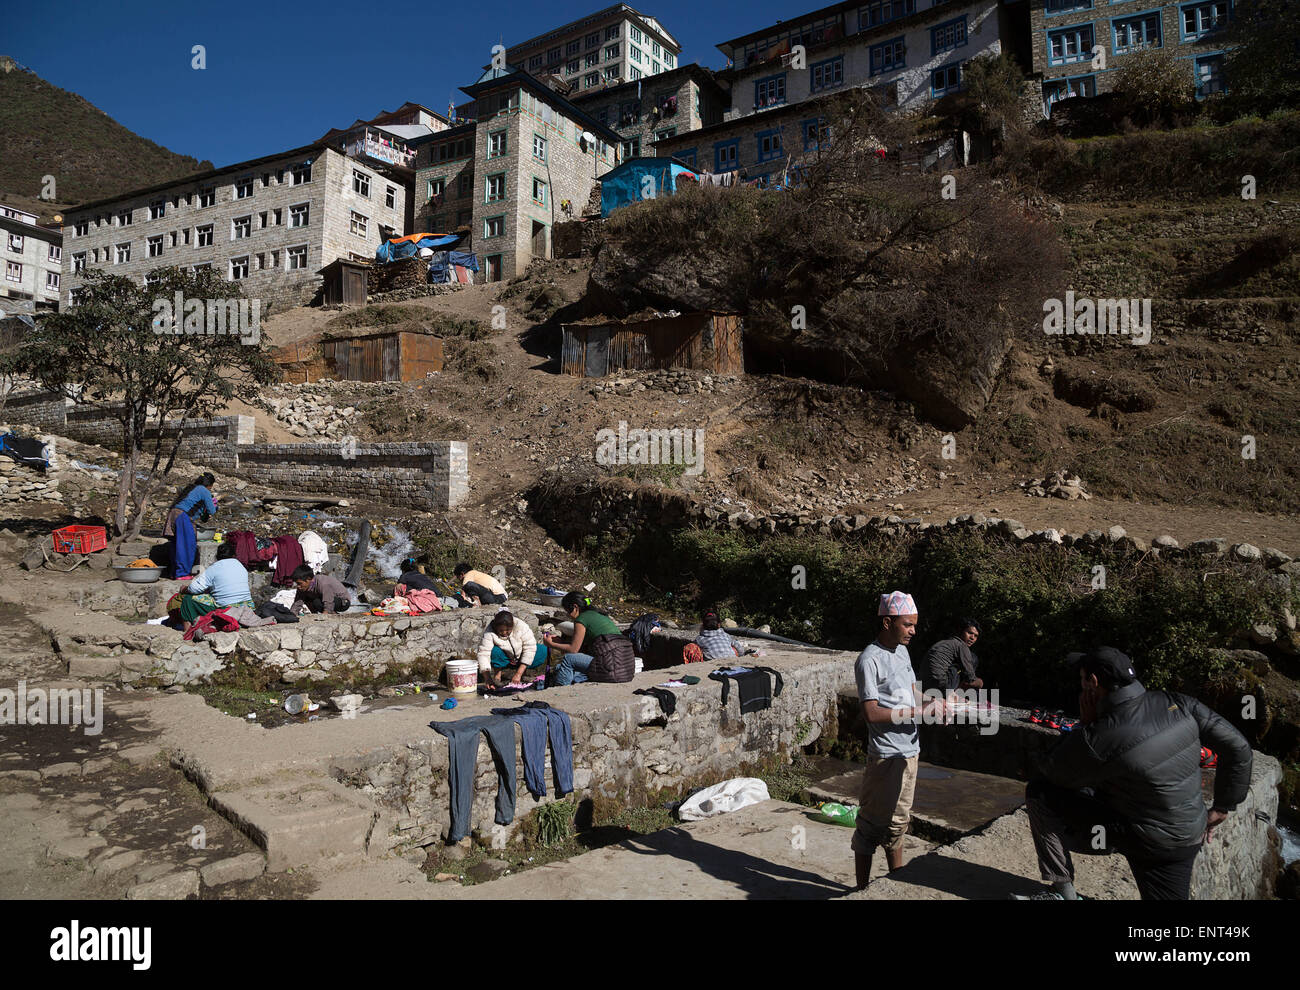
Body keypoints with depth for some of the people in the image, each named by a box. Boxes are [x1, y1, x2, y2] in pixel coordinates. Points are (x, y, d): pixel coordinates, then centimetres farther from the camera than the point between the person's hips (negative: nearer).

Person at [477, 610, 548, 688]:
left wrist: (518, 674, -32)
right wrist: (488, 679, -44)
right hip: (504, 661, -2)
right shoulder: (489, 632, -26)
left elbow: (529, 649, -27)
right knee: (495, 651, -34)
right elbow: (483, 654, -32)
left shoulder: (521, 626, -25)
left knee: (544, 650, -23)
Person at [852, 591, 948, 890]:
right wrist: (919, 711, -22)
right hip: (886, 755, -8)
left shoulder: (902, 652, 9)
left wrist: (932, 704, -3)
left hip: (909, 751, 9)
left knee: (898, 820, 20)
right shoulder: (869, 660, -18)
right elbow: (872, 713, -22)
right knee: (873, 824, 3)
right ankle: (863, 888, 14)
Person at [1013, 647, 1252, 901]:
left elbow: (1048, 770, -9)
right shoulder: (1179, 704, -10)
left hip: (1142, 840, -7)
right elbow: (1239, 749, -2)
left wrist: (1084, 724, -6)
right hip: (1187, 837, 7)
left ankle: (1062, 891, 2)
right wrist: (1222, 808, 9)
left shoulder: (1097, 739, -27)